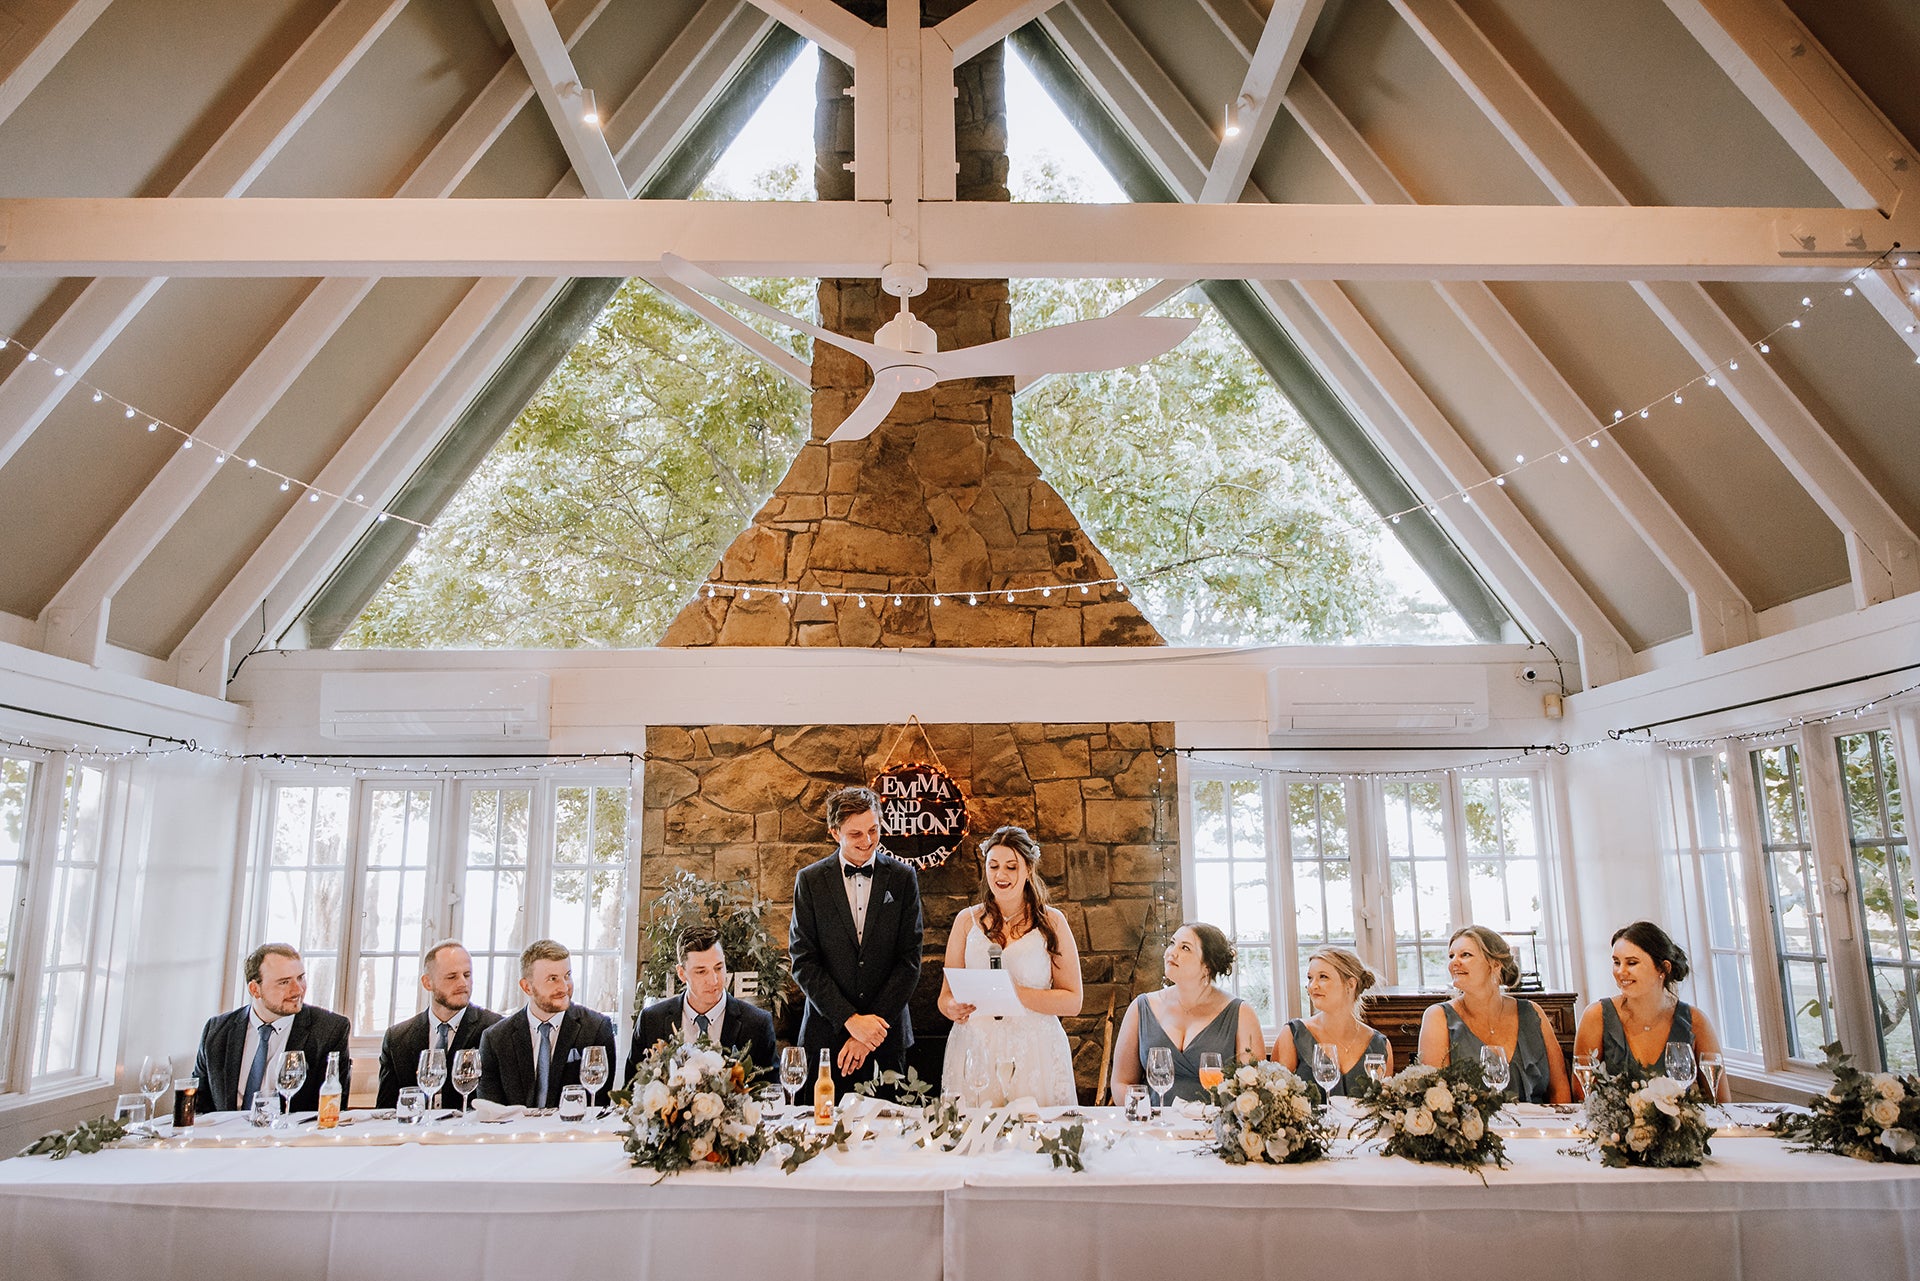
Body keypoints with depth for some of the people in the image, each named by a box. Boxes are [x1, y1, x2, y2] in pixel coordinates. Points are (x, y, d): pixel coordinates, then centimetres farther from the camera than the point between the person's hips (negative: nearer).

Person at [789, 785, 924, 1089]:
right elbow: (802, 961, -4)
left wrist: (871, 1027, -10)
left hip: (886, 1034, 0)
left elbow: (910, 960, -3)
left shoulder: (903, 878, 0)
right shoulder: (810, 880, -1)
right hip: (826, 1034, 0)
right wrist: (850, 1019, -13)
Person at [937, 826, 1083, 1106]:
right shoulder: (967, 921, 7)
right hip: (974, 1048, 1)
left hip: (1035, 1053, -1)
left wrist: (1020, 993, -17)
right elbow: (946, 994, 9)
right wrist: (953, 1008, -13)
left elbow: (1072, 1002, -3)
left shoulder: (1051, 922, 2)